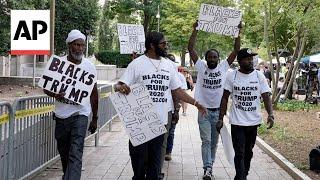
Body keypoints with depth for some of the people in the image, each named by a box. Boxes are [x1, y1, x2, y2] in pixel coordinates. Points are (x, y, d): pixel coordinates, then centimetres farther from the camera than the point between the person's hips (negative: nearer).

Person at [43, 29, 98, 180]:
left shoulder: (89, 66, 1)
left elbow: (94, 94, 8)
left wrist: (94, 118, 11)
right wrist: (55, 94, -21)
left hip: (80, 114, -2)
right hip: (61, 115, 2)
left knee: (75, 154, -13)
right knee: (64, 152, 15)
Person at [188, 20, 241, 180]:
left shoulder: (224, 67, 3)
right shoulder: (200, 67, -1)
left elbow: (236, 50, -1)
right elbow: (190, 48, -6)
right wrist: (196, 29, -11)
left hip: (218, 111, 2)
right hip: (204, 111, -2)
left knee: (214, 142, 11)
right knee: (206, 141, -7)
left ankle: (209, 166, 24)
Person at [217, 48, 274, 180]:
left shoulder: (259, 76, -1)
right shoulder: (231, 76, -4)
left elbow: (266, 97, -3)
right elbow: (225, 98, 1)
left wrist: (270, 114, -19)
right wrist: (220, 119, -4)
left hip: (254, 122, 2)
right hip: (237, 122, -2)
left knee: (248, 152, 15)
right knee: (239, 153, -6)